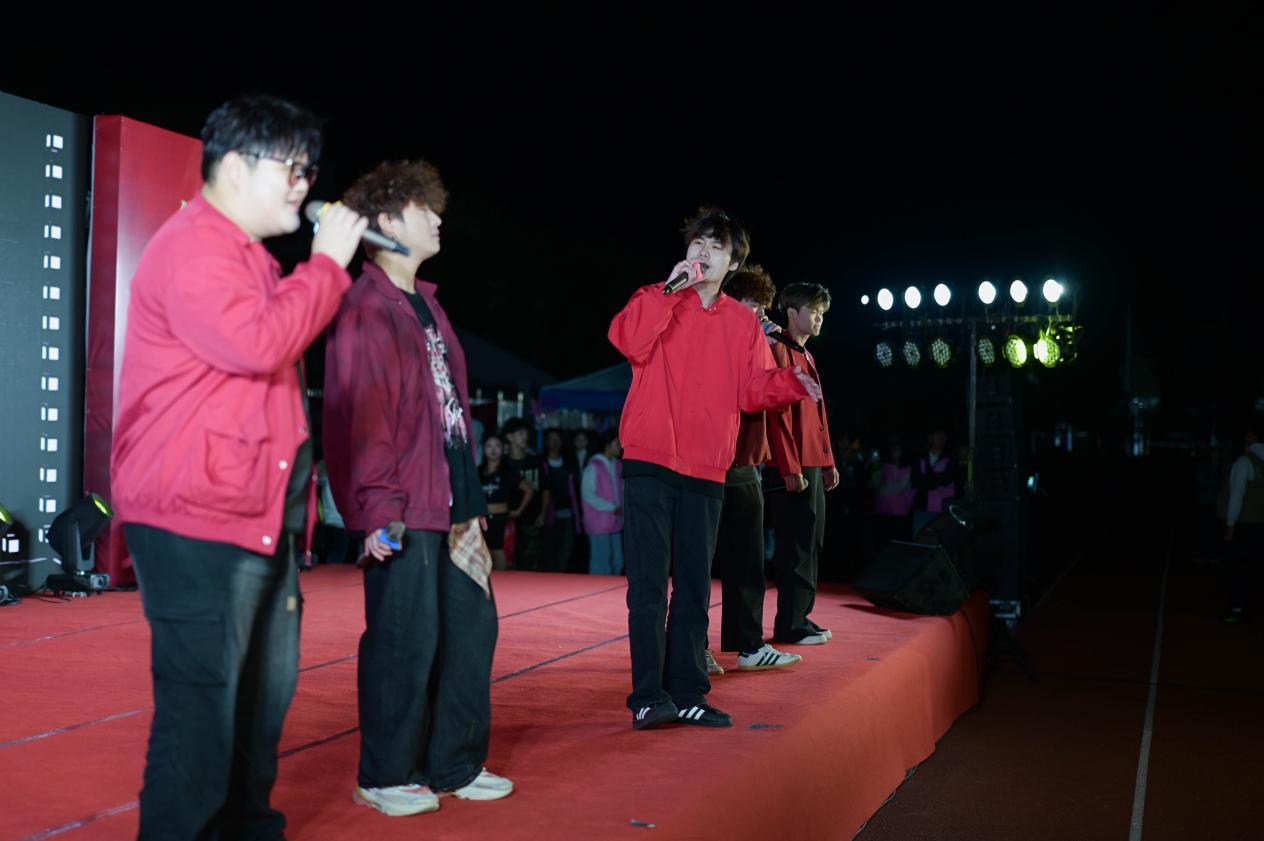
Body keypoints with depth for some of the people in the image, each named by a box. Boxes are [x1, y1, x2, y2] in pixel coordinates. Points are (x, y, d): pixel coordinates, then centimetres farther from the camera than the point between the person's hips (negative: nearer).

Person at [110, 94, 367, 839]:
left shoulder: (254, 260, 20)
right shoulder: (192, 247, -10)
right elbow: (253, 344, -23)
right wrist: (327, 263, -13)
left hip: (265, 521, 10)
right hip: (197, 522, -10)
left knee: (266, 693, 16)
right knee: (203, 706, -5)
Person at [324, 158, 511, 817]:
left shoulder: (426, 304, 19)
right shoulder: (365, 308, -9)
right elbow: (357, 415, -15)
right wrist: (377, 508, -20)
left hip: (453, 501, 9)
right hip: (403, 512, -9)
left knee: (472, 626, 12)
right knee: (406, 640, -1)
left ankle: (455, 764, 27)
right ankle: (385, 777, 16)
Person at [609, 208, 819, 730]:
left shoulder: (743, 323, 14)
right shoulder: (654, 300, 4)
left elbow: (752, 390, 8)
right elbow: (629, 341, -17)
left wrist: (791, 383, -9)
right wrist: (671, 289, -17)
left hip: (706, 470, 4)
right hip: (650, 461, -4)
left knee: (694, 584, 8)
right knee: (649, 582, -5)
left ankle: (688, 694, 16)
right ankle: (648, 695, -1)